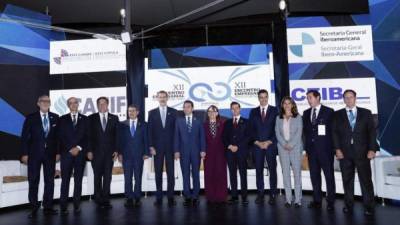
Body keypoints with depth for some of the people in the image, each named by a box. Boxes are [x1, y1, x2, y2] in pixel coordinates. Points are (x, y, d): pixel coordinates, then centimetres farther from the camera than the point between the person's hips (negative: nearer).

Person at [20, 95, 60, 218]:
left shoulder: (55, 117, 5)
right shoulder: (31, 118, 0)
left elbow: (58, 136, 6)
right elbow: (24, 136, -1)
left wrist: (58, 152, 1)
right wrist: (25, 153, -7)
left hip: (50, 153, 2)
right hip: (34, 153, -1)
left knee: (50, 180, 5)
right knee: (33, 181, 4)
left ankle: (48, 207, 15)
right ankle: (34, 208, 15)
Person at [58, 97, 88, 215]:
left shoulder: (84, 119, 10)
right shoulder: (62, 119, 9)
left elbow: (87, 136, 4)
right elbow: (61, 137, 1)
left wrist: (78, 148, -8)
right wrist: (70, 149, -8)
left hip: (80, 153, 1)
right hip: (66, 153, 0)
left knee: (78, 180, 4)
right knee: (65, 180, 0)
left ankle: (77, 205, 10)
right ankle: (63, 206, 5)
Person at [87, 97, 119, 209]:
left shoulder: (114, 118, 7)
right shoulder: (92, 118, 4)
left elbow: (117, 135, 5)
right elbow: (89, 135, 2)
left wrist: (116, 150, -2)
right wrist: (89, 150, -5)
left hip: (110, 152, 1)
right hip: (96, 152, -1)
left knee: (107, 176, 3)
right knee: (97, 176, 6)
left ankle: (106, 200, 11)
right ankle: (98, 199, 17)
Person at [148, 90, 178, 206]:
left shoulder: (173, 112, 5)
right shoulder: (152, 113, 7)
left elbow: (176, 129, 3)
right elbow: (150, 131, 3)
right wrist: (151, 146, -5)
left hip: (170, 147, 0)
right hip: (157, 147, 1)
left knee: (171, 172, 2)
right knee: (158, 173, 5)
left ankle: (170, 197, 10)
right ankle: (159, 197, 12)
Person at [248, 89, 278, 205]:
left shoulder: (274, 110, 5)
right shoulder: (253, 112, 11)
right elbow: (251, 129, 7)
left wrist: (269, 142, -8)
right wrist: (257, 142, -5)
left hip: (271, 144, -1)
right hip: (257, 145, 2)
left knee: (272, 170, 1)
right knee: (259, 170, 3)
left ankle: (272, 194, 8)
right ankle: (260, 194, 10)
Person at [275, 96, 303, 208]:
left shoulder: (298, 117, 5)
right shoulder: (279, 118, 11)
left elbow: (299, 133, -3)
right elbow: (277, 133, 5)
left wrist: (290, 144, -12)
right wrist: (284, 144, -8)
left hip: (295, 147, -2)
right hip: (283, 148, 2)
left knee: (297, 173, -3)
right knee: (285, 173, 2)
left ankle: (298, 199, 3)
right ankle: (288, 199, 8)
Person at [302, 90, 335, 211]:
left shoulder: (328, 111, -1)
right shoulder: (306, 113, 13)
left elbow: (333, 129, -2)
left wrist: (332, 146, -5)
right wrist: (307, 144, 7)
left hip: (325, 148, -4)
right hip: (311, 148, 5)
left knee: (329, 175, 0)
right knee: (314, 175, 9)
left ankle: (330, 201, 9)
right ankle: (317, 200, 18)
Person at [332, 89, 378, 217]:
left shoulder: (366, 113, 7)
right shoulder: (338, 115, 9)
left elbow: (372, 132, 3)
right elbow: (335, 133, 4)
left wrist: (372, 149, -7)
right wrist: (337, 149, -6)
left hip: (362, 152, -1)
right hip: (345, 153, 1)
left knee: (366, 180, 1)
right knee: (347, 180, 6)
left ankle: (369, 206, 11)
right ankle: (349, 205, 15)